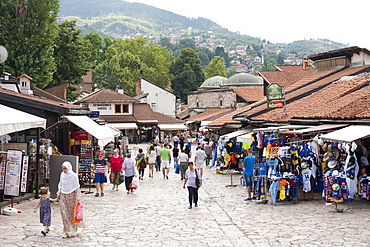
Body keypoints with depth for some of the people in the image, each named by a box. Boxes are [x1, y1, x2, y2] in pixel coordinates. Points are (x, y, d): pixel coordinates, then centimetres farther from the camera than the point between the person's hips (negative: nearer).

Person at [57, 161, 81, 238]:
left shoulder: (74, 176, -10)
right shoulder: (62, 174, 5)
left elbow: (76, 187, -6)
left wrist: (77, 198, -7)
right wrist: (59, 192, 3)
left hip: (71, 196, -5)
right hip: (63, 196, 5)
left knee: (72, 214, 3)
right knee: (64, 214, 2)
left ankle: (73, 231, 13)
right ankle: (67, 231, 9)